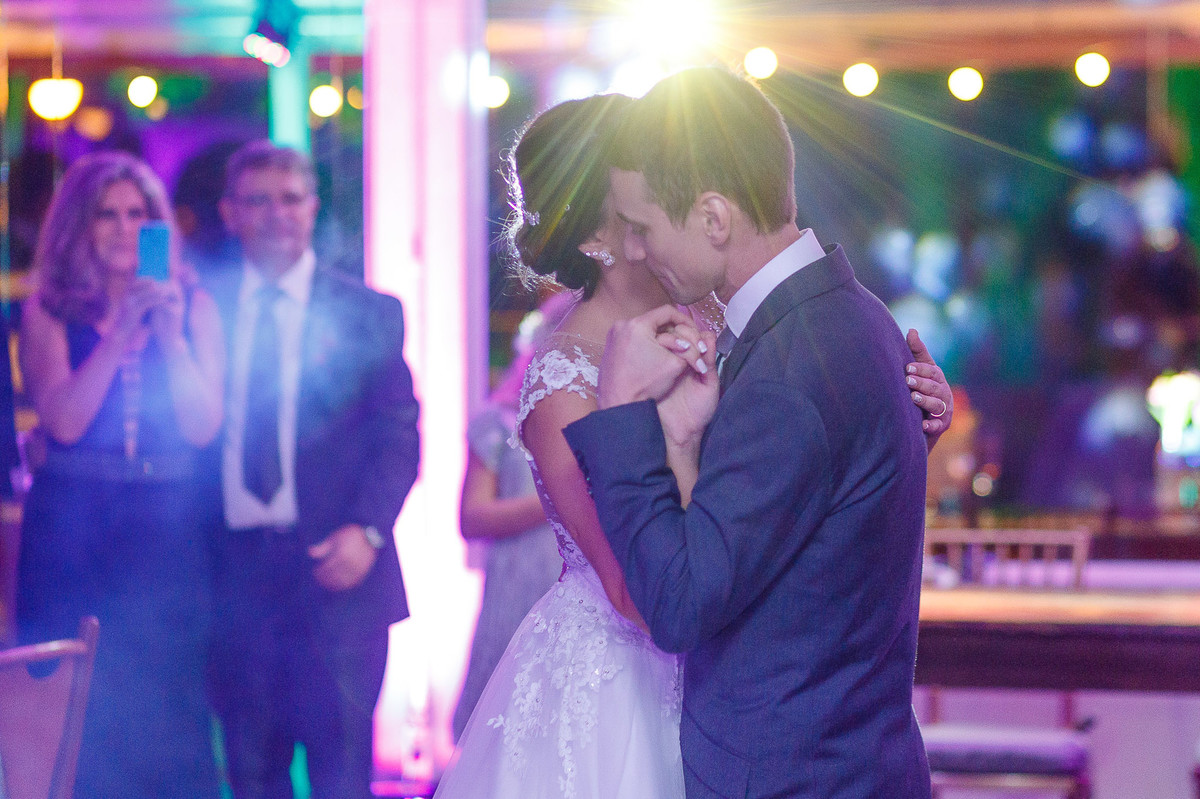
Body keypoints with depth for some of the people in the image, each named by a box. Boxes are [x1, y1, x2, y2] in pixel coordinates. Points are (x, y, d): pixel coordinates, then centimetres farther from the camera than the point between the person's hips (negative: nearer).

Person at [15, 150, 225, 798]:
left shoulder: (192, 305, 5)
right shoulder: (49, 309, 3)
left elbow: (203, 427, -3)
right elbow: (63, 420, -9)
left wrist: (171, 335, -14)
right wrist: (120, 335, -16)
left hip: (167, 531, 1)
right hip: (71, 529, -1)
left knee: (169, 706, 0)